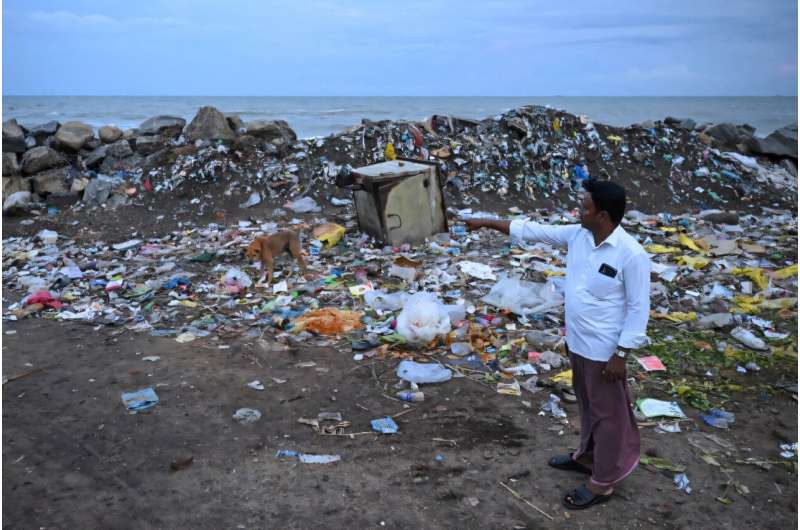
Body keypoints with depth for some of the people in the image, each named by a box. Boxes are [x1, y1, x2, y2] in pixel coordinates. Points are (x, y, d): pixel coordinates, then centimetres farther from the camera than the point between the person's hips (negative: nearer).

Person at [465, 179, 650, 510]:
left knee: (609, 414, 10)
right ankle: (587, 456, 46)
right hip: (577, 342, 8)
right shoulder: (578, 235, -4)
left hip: (604, 350, -8)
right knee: (588, 405, 25)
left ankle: (603, 482, 25)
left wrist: (620, 354, -18)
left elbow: (638, 309, -19)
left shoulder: (631, 255, -24)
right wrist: (488, 223, 7)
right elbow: (534, 230, 6)